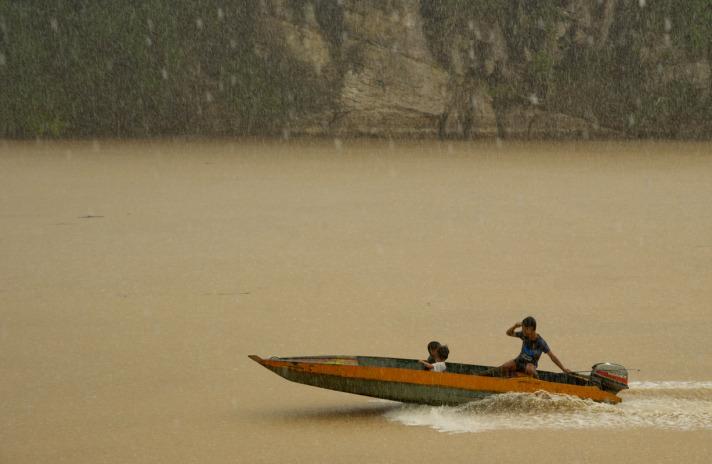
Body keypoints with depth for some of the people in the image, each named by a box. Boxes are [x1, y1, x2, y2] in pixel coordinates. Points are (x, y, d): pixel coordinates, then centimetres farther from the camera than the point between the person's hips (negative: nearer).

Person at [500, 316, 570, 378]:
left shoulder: (540, 342, -22)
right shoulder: (524, 335, -9)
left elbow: (552, 356, -19)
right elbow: (509, 333, 3)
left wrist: (564, 369, -20)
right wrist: (515, 326, -19)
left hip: (531, 364, -4)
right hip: (520, 360, 4)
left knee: (529, 370, -40)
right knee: (504, 367, -21)